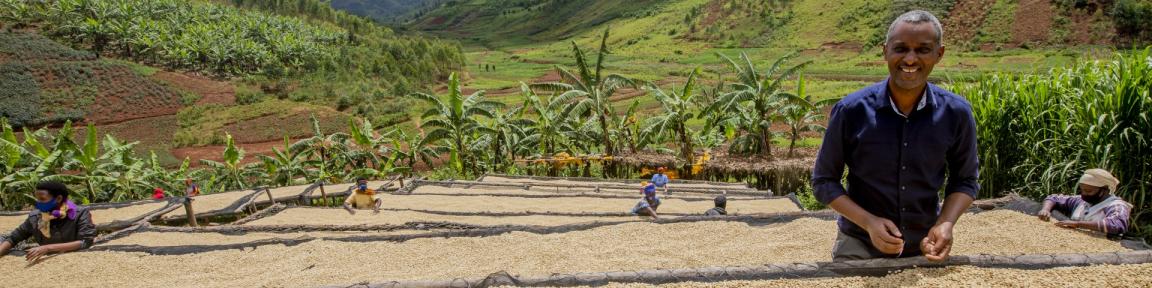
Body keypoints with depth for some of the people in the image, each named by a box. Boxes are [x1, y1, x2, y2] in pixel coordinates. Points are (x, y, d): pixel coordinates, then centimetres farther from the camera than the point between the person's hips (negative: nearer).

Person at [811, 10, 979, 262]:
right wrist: (869, 222, -21)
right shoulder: (851, 111, -15)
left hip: (925, 248, 2)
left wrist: (946, 224, -14)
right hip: (859, 247, -2)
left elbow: (965, 180, 4)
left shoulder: (956, 113, -9)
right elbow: (824, 181, -7)